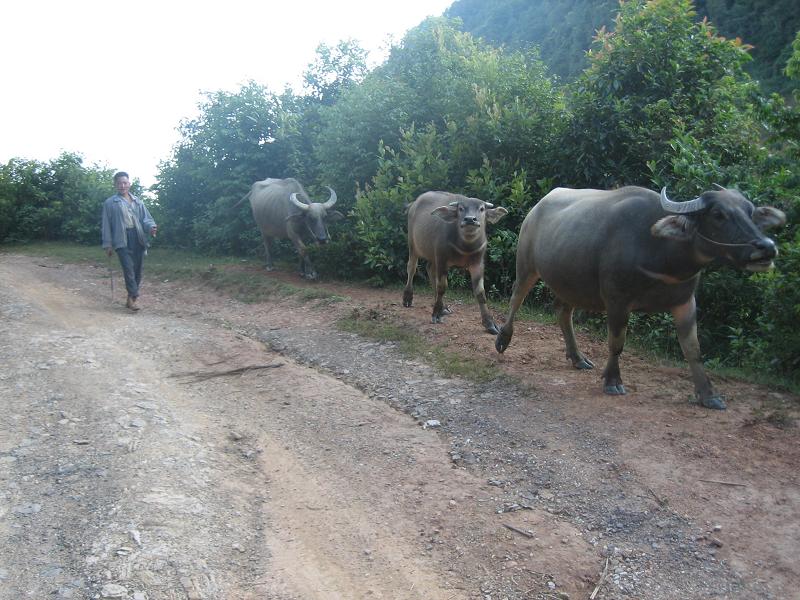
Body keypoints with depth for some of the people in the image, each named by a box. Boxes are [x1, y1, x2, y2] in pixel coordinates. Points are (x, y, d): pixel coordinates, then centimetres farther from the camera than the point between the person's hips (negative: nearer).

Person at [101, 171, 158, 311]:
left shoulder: (138, 202, 16)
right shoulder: (110, 203, 7)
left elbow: (146, 218, 11)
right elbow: (106, 225, 5)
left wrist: (151, 227, -12)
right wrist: (108, 244, 0)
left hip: (138, 238, 4)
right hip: (122, 240, -4)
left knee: (137, 269, 5)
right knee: (128, 268, -13)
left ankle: (131, 298, 15)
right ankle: (133, 297, -12)